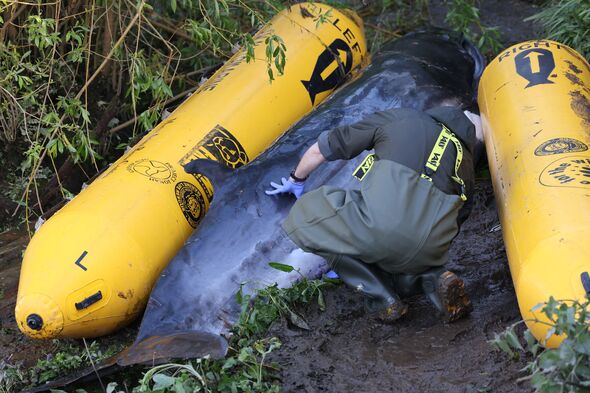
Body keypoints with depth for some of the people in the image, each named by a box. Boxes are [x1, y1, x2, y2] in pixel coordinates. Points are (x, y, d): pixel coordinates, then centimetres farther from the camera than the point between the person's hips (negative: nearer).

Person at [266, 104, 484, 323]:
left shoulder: (396, 118, 25)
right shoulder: (466, 161, 31)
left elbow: (319, 151, 29)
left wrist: (296, 180, 48)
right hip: (432, 244, 5)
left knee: (304, 216, 19)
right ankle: (432, 277, 5)